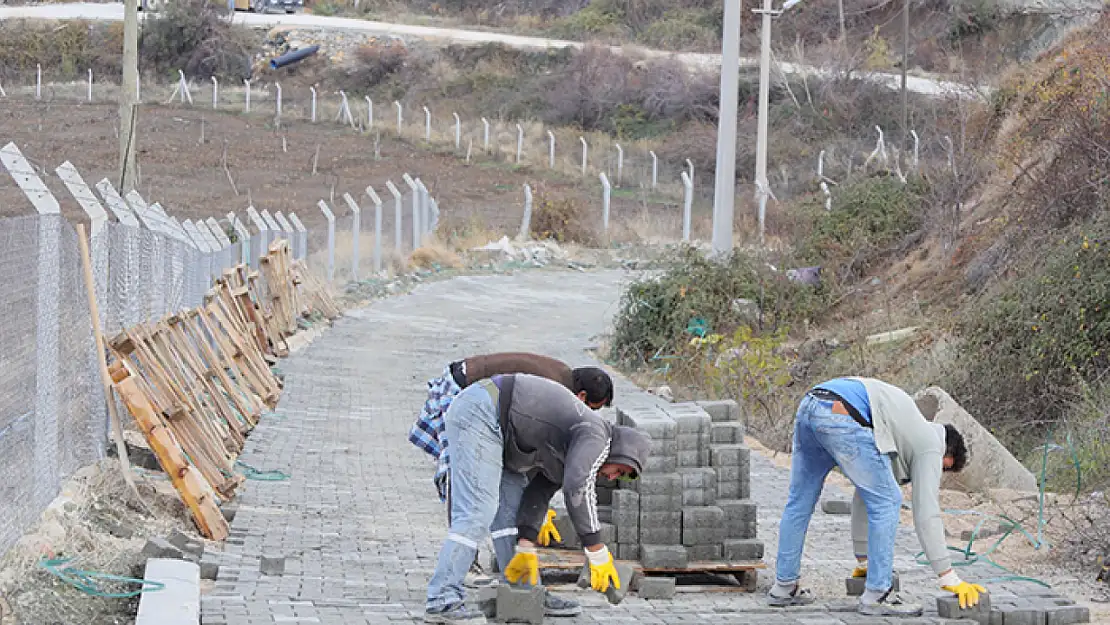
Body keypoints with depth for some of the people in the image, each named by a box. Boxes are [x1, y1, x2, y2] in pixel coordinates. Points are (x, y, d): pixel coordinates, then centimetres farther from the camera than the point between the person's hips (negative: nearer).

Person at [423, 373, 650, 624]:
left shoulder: (567, 453, 20)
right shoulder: (597, 436, -10)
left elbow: (537, 493, 18)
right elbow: (578, 490, -23)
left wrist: (526, 549, 9)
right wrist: (598, 553, -20)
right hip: (480, 412, -11)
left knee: (511, 505, 12)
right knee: (476, 512, -14)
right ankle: (442, 601, -17)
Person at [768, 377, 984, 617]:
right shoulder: (930, 446, 14)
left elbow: (864, 498, 42)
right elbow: (926, 513, 7)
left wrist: (863, 561, 46)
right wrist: (949, 579, 7)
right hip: (842, 417, -9)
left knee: (800, 501, 22)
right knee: (886, 502, 2)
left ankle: (784, 587, 29)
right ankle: (876, 595, 3)